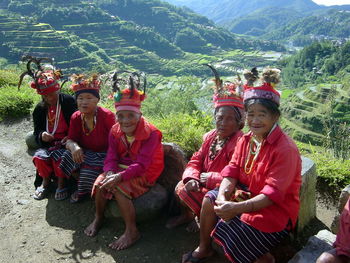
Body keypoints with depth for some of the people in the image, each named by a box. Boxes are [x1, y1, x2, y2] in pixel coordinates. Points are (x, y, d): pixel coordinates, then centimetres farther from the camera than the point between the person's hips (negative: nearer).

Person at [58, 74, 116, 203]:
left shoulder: (107, 116, -19)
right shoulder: (76, 117, -2)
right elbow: (70, 140, -3)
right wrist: (73, 146, -28)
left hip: (104, 154, -5)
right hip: (85, 152, 5)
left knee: (89, 171, -28)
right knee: (65, 158, -19)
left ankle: (82, 192, 11)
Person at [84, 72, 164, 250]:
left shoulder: (150, 134, -22)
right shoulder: (115, 131, -3)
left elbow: (141, 165, -27)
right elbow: (111, 158, -6)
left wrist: (119, 177, -39)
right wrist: (110, 173, -29)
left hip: (144, 174, -6)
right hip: (122, 169, 6)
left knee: (119, 188, -28)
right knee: (100, 182, -16)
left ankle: (132, 231, -14)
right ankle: (98, 218, 11)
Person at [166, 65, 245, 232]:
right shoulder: (210, 137, 3)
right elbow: (196, 161, 3)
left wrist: (210, 177, -18)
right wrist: (191, 178, -18)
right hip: (206, 184, 7)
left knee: (186, 191, -19)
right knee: (181, 186, -9)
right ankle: (187, 215, 22)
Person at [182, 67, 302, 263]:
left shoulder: (285, 149, -22)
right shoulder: (246, 140, 1)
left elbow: (273, 193, -27)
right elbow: (232, 171, -5)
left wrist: (236, 208, -38)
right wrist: (222, 197, -24)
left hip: (277, 209, -7)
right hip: (249, 194, 7)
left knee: (234, 241, -21)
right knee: (210, 199, -7)